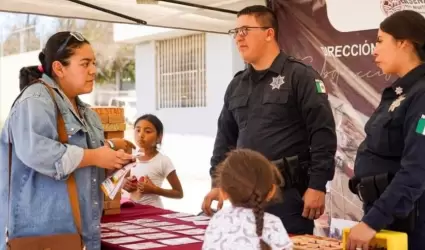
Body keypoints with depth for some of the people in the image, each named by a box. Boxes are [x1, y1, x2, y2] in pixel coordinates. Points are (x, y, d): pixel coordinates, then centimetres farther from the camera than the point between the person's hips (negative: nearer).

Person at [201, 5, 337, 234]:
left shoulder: (300, 76, -6)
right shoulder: (236, 85, 14)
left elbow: (323, 133, -11)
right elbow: (225, 138, 18)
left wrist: (317, 186, -16)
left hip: (289, 192, -6)